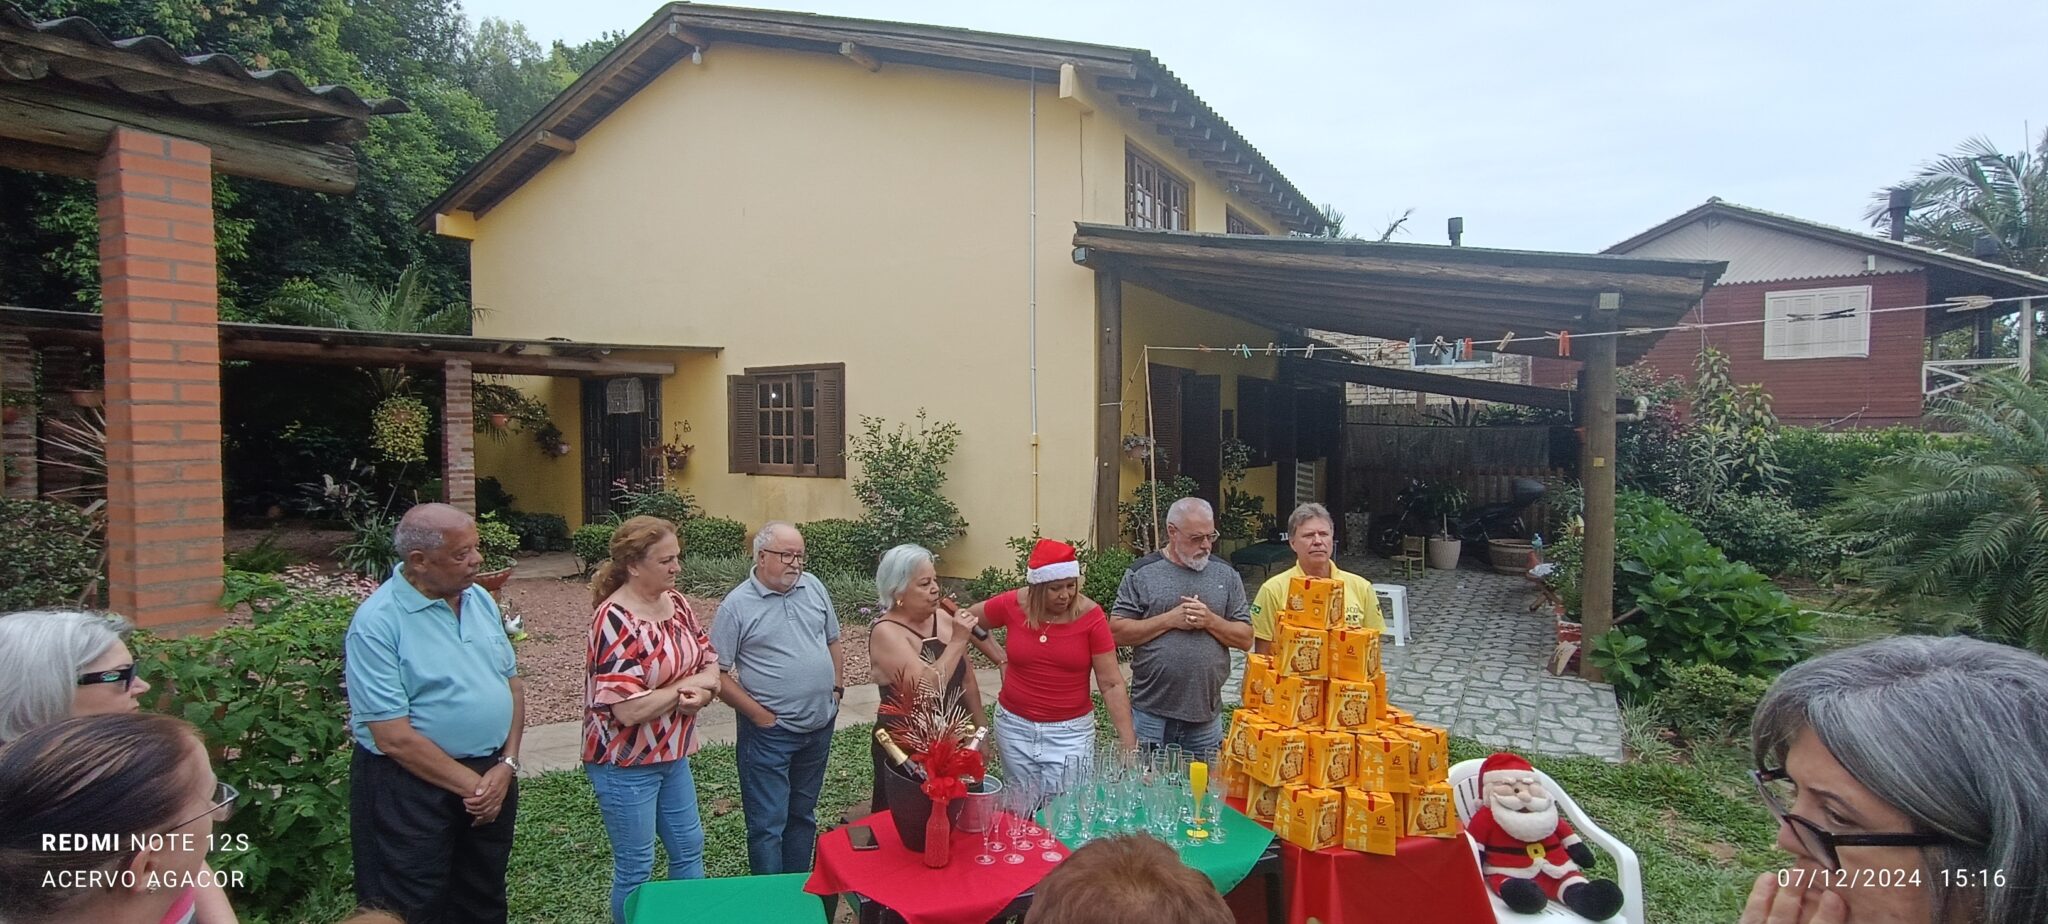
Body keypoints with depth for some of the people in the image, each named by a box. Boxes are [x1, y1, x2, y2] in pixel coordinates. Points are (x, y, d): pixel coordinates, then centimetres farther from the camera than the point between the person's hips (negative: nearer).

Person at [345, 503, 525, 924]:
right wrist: (472, 784, -15)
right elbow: (394, 737, -19)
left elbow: (512, 683, 8)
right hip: (412, 787, -6)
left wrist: (507, 765, -5)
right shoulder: (377, 623, -17)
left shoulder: (480, 599, 3)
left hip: (494, 775, 6)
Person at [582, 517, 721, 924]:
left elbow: (709, 659, 6)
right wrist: (686, 685, -17)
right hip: (626, 765, -7)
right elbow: (629, 710, -30)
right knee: (635, 868, 10)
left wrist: (702, 692, -16)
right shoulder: (616, 620, -25)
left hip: (672, 754, 7)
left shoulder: (676, 602, -2)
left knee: (689, 848, 20)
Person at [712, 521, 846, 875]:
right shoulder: (737, 605, -12)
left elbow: (833, 642, 15)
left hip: (819, 726, 6)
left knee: (803, 815, 19)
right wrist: (759, 714, -14)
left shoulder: (813, 587, 3)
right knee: (768, 824, 2)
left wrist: (837, 689, 7)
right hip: (768, 732, -5)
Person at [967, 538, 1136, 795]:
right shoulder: (1012, 605, -9)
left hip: (1070, 730, -2)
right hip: (1014, 725, 2)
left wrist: (1128, 742, -14)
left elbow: (1111, 684, -10)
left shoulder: (1091, 616, -13)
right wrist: (1000, 658, 1)